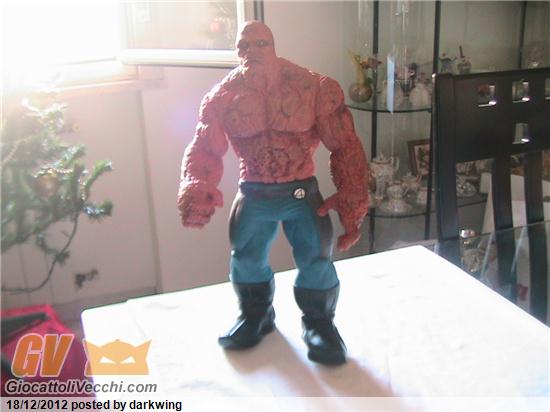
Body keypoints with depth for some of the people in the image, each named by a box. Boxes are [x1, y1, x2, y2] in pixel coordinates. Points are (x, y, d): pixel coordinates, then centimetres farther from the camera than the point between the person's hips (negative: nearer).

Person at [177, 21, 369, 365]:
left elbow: (345, 146, -9)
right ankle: (255, 316, 41)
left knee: (316, 260, -2)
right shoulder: (224, 96, -4)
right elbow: (204, 150, -4)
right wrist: (198, 193, -25)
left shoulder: (314, 88, -10)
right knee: (247, 259, 15)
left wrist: (352, 203, -15)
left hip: (302, 192, -2)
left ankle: (319, 323, 25)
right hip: (253, 194, 3)